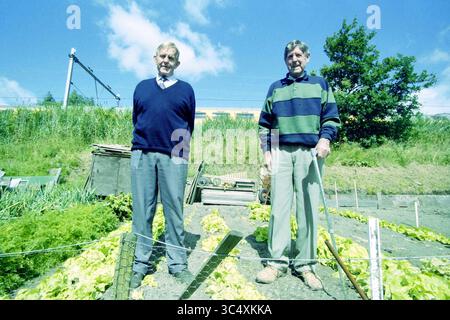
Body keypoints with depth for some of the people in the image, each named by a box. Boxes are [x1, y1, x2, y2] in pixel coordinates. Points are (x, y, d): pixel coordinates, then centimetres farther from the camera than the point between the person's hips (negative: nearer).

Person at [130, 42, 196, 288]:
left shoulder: (185, 89, 12)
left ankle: (177, 263, 14)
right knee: (142, 211, 5)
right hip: (142, 155, 2)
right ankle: (141, 263, 17)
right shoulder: (142, 87, 18)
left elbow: (190, 124, 13)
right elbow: (136, 119, 20)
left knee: (174, 211, 2)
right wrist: (145, 140, 15)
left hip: (174, 157, -1)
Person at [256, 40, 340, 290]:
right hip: (281, 152, 1)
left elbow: (332, 117, 9)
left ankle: (305, 264, 10)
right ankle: (278, 261, 6)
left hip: (310, 153, -1)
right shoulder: (275, 88, 19)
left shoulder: (320, 84, 16)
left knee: (308, 208, -1)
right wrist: (267, 151, 6)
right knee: (279, 206, -2)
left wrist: (325, 138, -11)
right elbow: (265, 123, 17)